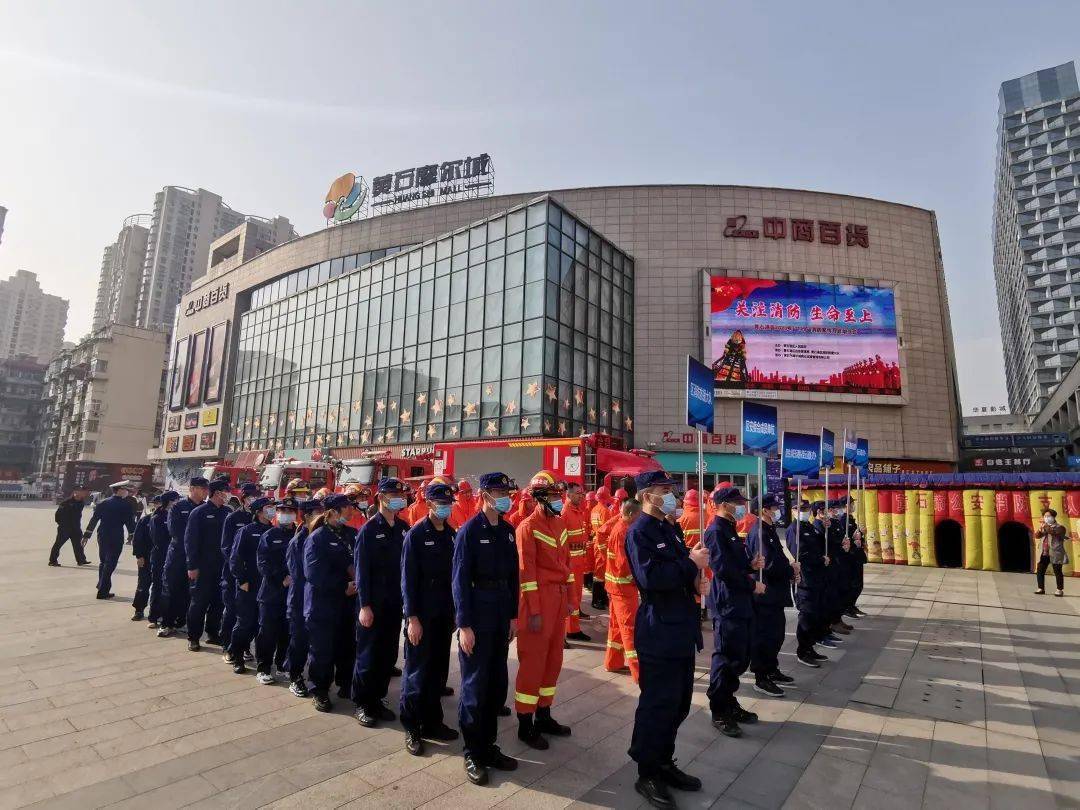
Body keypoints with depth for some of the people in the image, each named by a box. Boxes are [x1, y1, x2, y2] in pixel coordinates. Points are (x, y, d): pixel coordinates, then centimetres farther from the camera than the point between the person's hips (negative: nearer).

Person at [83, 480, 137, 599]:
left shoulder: (103, 503, 4)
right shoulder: (125, 506, -11)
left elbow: (94, 519, 7)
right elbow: (130, 523, -10)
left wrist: (87, 535, 13)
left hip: (102, 536, 6)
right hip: (116, 539, -6)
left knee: (103, 562, 21)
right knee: (110, 564, 1)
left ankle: (102, 585, 33)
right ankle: (103, 591, 3)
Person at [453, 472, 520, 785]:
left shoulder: (508, 530, 5)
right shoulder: (469, 531, -14)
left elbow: (512, 574, 10)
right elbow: (460, 580, -15)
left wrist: (513, 614, 10)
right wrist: (464, 625, -16)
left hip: (501, 613, 7)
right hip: (477, 613, -6)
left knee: (498, 683, 15)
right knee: (475, 685, 5)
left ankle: (488, 745, 31)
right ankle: (472, 754, 21)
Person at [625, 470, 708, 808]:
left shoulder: (669, 529, 12)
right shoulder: (640, 531, -16)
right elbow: (650, 578, -28)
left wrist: (695, 577, -3)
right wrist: (691, 564, -21)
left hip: (680, 628, 9)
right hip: (659, 631, -9)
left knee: (678, 703, 19)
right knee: (658, 704, 2)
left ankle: (664, 763, 35)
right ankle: (647, 774, 19)